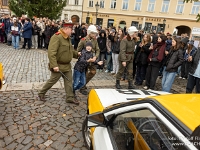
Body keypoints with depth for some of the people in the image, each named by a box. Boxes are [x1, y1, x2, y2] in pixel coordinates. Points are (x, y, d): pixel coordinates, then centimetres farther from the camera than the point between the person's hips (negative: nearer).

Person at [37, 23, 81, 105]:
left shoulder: (68, 38, 10)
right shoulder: (56, 37, -21)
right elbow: (51, 52, -29)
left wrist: (77, 54, 16)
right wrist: (54, 65, -32)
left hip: (67, 65, 8)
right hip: (58, 66, -8)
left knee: (69, 81, 9)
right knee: (52, 81, 6)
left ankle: (70, 97, 20)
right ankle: (41, 94, 27)